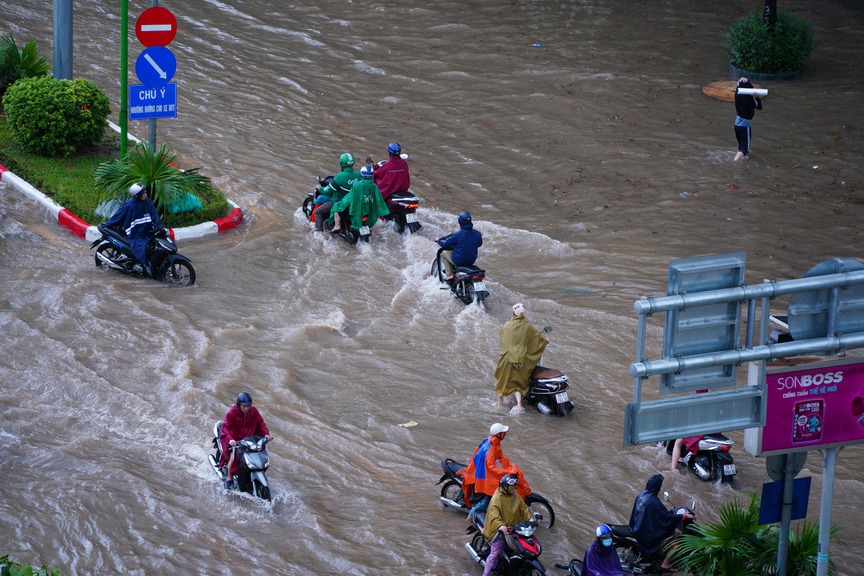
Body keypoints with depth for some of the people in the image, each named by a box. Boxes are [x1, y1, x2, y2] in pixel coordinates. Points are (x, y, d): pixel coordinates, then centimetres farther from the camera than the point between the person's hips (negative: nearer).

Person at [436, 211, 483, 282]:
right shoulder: (477, 234, -8)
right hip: (472, 261, 5)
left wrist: (439, 241, 13)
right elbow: (479, 244, 13)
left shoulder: (457, 235, -23)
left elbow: (445, 244, -9)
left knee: (443, 253, 20)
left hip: (458, 261, -5)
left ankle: (449, 274, 11)